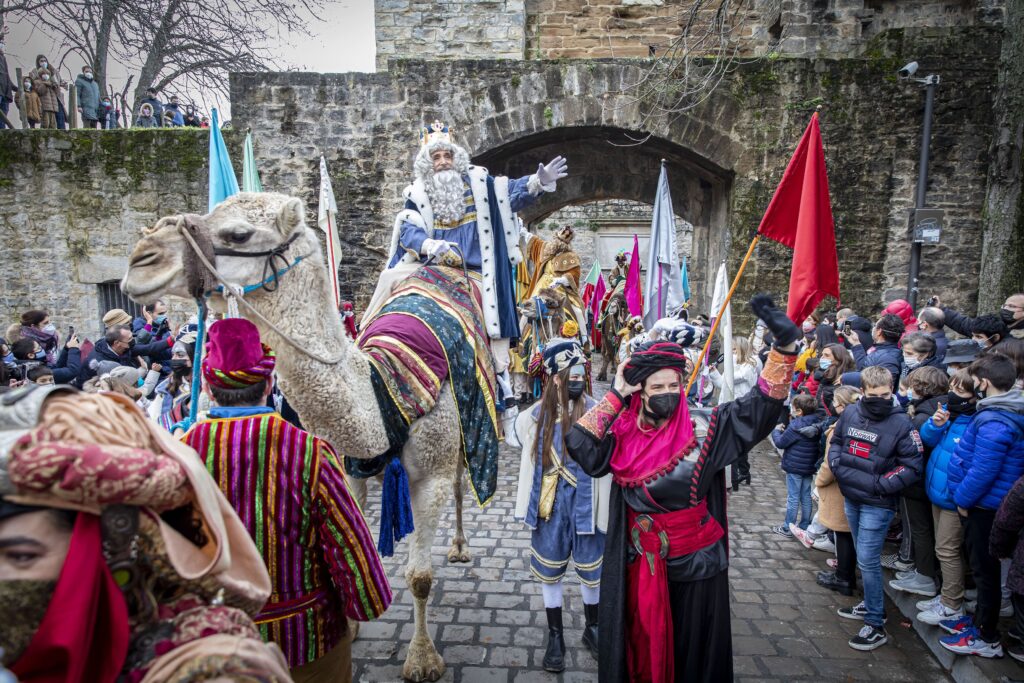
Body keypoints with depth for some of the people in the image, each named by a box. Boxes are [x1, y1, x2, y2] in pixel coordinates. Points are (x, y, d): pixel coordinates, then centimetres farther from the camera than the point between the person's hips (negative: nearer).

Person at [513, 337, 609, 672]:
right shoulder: (536, 415, -6)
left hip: (586, 505, -1)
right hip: (549, 506, 2)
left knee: (592, 570, 15)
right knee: (549, 570, 14)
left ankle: (592, 628, 39)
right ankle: (555, 636, 32)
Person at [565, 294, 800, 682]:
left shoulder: (700, 431, -12)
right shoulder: (623, 433, -4)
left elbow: (759, 409, -19)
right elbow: (580, 446, -15)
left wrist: (784, 347, -32)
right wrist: (615, 395, -14)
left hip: (695, 560, -1)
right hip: (640, 562, 2)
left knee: (692, 648, 17)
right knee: (642, 643, 18)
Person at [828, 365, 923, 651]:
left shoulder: (901, 423, -14)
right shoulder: (850, 413, 0)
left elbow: (912, 467, -11)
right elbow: (836, 442, 15)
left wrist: (879, 484, -18)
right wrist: (837, 465, -2)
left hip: (877, 504, -5)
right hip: (851, 498, 6)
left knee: (867, 560, -5)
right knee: (865, 557, 18)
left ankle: (875, 625, 7)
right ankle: (872, 604, 36)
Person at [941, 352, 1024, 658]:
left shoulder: (994, 422, -26)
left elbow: (983, 471, -27)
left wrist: (963, 498, -13)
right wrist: (965, 496, 14)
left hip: (984, 506, -10)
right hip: (985, 503, 10)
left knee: (985, 569, 3)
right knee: (982, 566, 21)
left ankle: (987, 638, 16)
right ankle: (981, 621, 36)